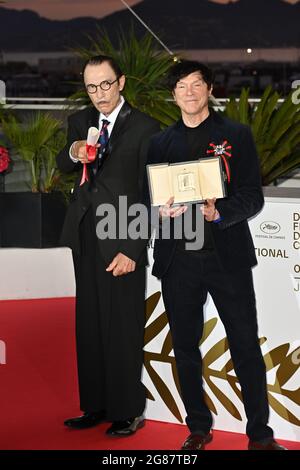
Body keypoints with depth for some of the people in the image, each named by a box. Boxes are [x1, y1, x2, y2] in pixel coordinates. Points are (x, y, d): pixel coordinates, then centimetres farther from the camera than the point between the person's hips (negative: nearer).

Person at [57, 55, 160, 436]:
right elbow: (63, 168, 19)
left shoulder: (144, 128, -7)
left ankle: (128, 412, 10)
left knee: (123, 329, -1)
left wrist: (132, 249, -14)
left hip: (121, 240, -6)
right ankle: (95, 405, 21)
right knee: (89, 326, 11)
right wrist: (72, 153, -6)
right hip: (85, 235, 6)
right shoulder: (80, 121, 11)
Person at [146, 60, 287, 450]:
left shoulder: (237, 135, 5)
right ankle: (199, 429, 22)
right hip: (178, 258, 3)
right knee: (185, 349, 9)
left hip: (227, 256, -3)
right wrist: (161, 212, -10)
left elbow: (253, 197, -2)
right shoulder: (160, 143, 13)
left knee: (246, 346, -1)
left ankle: (260, 435, 7)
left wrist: (219, 213, -20)